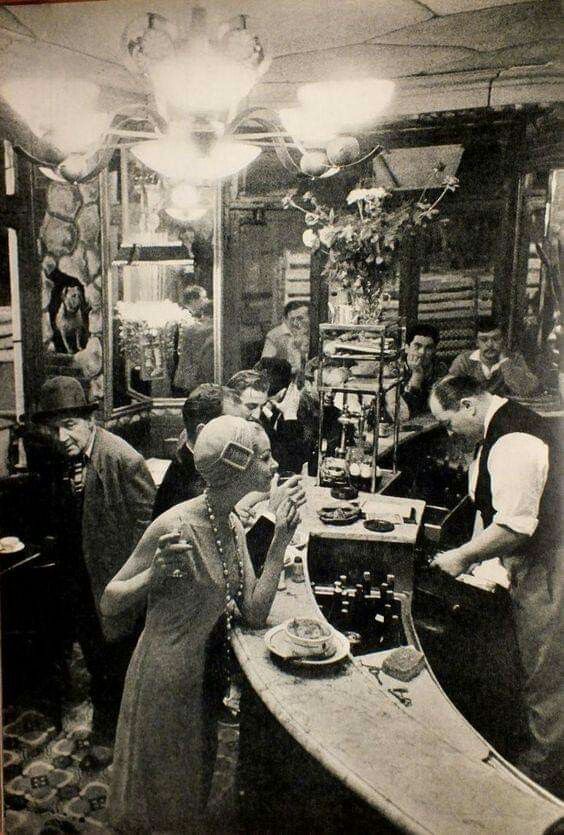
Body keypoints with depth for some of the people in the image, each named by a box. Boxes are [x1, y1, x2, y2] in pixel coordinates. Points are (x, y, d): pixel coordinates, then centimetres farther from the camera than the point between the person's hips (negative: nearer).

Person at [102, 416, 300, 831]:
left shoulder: (233, 525, -4)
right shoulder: (175, 525, -27)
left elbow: (254, 613, -7)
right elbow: (109, 603, -19)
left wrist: (281, 541, -13)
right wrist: (155, 575, -38)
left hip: (202, 672, 7)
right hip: (163, 677, -7)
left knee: (194, 785, 28)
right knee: (160, 797, 18)